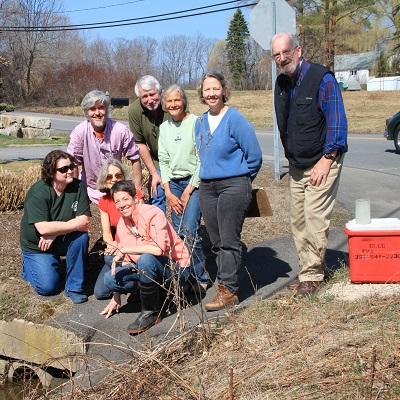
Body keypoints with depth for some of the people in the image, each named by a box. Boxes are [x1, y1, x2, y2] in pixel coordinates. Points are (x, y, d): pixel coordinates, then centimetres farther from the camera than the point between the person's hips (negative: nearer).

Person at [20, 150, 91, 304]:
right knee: (48, 287, -14)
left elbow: (84, 220, -20)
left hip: (63, 240, 3)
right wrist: (76, 224, -26)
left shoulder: (77, 186, -13)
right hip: (37, 245, -3)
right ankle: (29, 265, 20)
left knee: (81, 237, -27)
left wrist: (55, 233, -27)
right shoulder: (38, 192, -24)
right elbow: (43, 228, -32)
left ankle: (74, 286, -12)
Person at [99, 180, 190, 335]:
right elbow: (125, 261, 9)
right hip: (148, 268, 7)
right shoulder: (121, 224, 3)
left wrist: (125, 249, -25)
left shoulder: (153, 213, -19)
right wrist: (116, 297, 7)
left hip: (176, 267, -7)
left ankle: (151, 312, -17)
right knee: (110, 278, -10)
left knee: (146, 259, -36)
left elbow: (159, 249, -35)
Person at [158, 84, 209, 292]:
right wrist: (168, 193, 1)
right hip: (173, 182, 6)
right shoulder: (164, 127, 11)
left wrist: (189, 191, -10)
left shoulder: (196, 123, -8)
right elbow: (163, 161, 11)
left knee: (189, 231, -15)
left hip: (194, 181, -6)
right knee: (178, 233, 2)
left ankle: (200, 279, -1)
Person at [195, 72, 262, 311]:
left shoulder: (235, 119, -10)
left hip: (233, 186, -7)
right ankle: (226, 283, 21)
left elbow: (254, 156, -7)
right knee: (216, 242, 10)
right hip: (207, 187, 7)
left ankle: (228, 290, 1)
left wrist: (241, 180, 3)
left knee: (229, 241, -5)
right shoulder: (201, 122, 11)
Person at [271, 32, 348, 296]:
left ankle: (311, 275, 2)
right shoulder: (282, 83, 8)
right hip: (296, 165, 7)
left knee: (315, 218, -10)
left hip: (322, 162, -7)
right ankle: (312, 270, 20)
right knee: (298, 221, 8)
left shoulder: (322, 79, -13)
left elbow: (337, 122, -14)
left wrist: (326, 160, -17)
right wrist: (291, 157, 14)